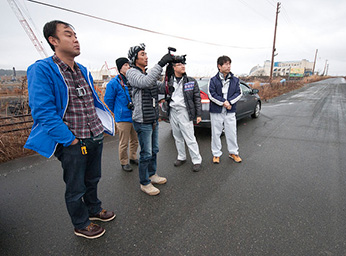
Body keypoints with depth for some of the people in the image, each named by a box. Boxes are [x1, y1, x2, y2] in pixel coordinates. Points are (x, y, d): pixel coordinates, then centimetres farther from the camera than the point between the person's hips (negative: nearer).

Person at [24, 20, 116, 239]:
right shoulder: (42, 70, -12)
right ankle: (81, 225, 36)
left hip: (96, 139, 7)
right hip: (72, 144, -6)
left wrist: (100, 131, 10)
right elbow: (43, 112, -18)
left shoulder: (84, 71, 9)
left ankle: (94, 209, 47)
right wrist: (72, 140, -19)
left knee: (92, 180, 24)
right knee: (76, 188, 13)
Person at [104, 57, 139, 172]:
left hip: (135, 116, 6)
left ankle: (133, 157, 35)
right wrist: (117, 112, 5)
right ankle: (124, 162, 20)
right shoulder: (114, 83, -8)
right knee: (124, 143, 3)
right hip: (123, 118, -5)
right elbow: (108, 100, -2)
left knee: (135, 140, 16)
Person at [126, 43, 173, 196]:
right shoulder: (132, 73, -10)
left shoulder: (148, 74, 15)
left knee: (154, 150, 18)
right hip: (143, 122, -8)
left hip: (154, 120, 8)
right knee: (146, 153, 0)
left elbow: (162, 87, 12)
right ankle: (144, 183, 17)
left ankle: (152, 175, 36)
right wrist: (161, 63, -32)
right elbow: (146, 82, -31)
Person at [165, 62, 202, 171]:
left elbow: (197, 98, 1)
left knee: (190, 138, -3)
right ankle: (181, 157, 31)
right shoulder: (169, 81, 4)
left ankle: (197, 160, 10)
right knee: (177, 137, 15)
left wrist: (198, 114, -3)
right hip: (172, 112, 4)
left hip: (184, 112, -3)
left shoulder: (191, 81, 1)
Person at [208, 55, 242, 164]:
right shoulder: (213, 80, -3)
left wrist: (229, 102, -14)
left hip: (230, 112, 2)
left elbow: (239, 93, 1)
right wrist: (223, 102, -16)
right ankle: (216, 154, 21)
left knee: (232, 133, 9)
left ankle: (233, 152, 28)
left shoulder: (235, 80, 5)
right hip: (216, 111, -2)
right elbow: (212, 94, -10)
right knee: (216, 133, 7)